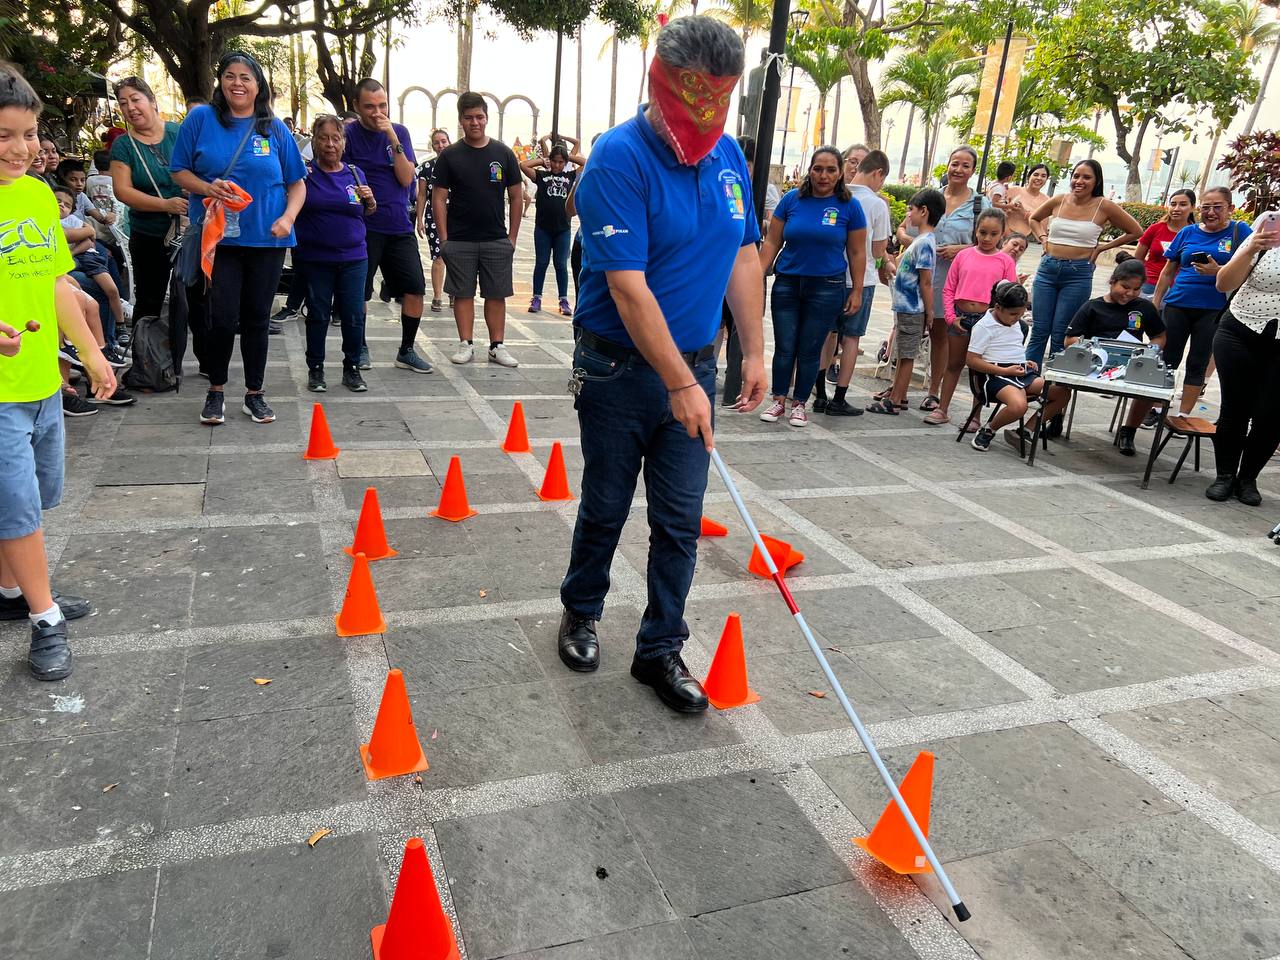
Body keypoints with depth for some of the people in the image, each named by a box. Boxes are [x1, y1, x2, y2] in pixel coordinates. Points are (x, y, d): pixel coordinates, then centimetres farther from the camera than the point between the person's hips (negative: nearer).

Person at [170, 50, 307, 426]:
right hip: (218, 237, -1)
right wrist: (207, 188, -15)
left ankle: (254, 394, 21)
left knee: (257, 318, 8)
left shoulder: (275, 128, 6)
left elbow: (297, 183, 9)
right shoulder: (201, 119, 3)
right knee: (222, 318, -5)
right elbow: (179, 171, 5)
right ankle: (216, 391, 17)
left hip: (266, 239, 1)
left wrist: (287, 218, -8)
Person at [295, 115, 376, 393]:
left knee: (354, 316, 2)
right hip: (314, 259, -2)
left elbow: (368, 214, 16)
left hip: (353, 258, 2)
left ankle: (352, 368, 17)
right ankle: (315, 369, 19)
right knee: (318, 315, 8)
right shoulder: (304, 173, -1)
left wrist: (370, 200, -5)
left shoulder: (355, 173, 8)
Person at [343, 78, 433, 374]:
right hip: (364, 227, -3)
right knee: (359, 292, 2)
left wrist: (393, 139, -12)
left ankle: (406, 351, 14)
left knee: (415, 288, 1)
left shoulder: (399, 132, 6)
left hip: (400, 226, 3)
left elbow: (406, 178, -4)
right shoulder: (349, 134, -3)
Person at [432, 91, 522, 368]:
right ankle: (466, 344, 12)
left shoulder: (503, 153, 5)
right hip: (459, 241, -1)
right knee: (463, 293, 4)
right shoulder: (449, 156, 2)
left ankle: (497, 346, 9)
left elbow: (515, 197, 7)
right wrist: (444, 238, -6)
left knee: (496, 294, 3)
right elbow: (439, 197, 1)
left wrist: (512, 236, 2)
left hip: (497, 240, 1)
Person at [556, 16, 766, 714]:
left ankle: (660, 648, 20)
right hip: (620, 368, -5)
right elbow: (628, 286, -24)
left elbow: (743, 257, 11)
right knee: (606, 507, 12)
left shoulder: (727, 154, 3)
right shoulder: (619, 158, -17)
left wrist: (754, 351, 7)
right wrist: (679, 384, -25)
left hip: (694, 365, 5)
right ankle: (580, 611, 37)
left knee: (680, 519, 6)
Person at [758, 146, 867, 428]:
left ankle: (799, 404, 19)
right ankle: (778, 401, 16)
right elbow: (771, 243, 3)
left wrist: (857, 291, 1)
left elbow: (857, 253, 3)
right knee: (784, 348, 2)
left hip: (826, 288, -1)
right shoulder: (792, 199, 1)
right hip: (787, 284, 1)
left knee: (810, 350, 6)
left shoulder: (849, 206, -1)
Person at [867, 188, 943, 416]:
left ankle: (895, 401, 5)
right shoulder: (920, 239, 11)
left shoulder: (925, 243, -18)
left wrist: (929, 313, -18)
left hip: (911, 310, -9)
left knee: (906, 355, -1)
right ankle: (896, 390, 32)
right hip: (904, 307, 9)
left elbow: (926, 282, -19)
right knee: (901, 353, 19)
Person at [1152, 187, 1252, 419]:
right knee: (1167, 359, 4)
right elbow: (1168, 271, 13)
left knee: (1197, 364, 4)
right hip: (1177, 305, 2)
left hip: (1213, 310, -2)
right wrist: (1155, 304, 12)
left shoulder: (1239, 231, 0)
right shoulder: (1188, 232, 7)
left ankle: (1183, 416, 9)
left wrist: (1218, 271, -22)